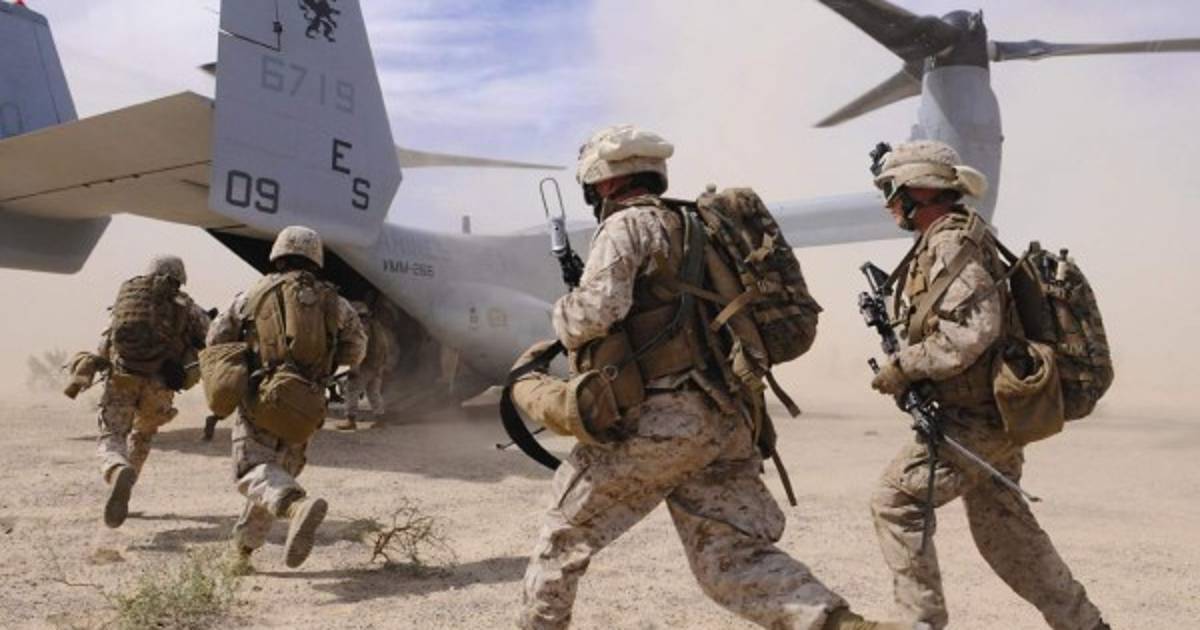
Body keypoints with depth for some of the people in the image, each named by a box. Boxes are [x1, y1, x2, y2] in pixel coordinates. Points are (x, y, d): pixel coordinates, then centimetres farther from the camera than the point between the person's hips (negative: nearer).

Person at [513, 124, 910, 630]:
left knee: (566, 531, 12)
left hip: (661, 422, -8)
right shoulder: (691, 225, 21)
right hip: (723, 422, 8)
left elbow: (596, 311, -19)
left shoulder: (628, 225, -5)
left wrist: (561, 316, 2)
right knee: (734, 558, 7)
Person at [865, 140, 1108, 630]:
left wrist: (903, 367, -19)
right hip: (995, 413, 10)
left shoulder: (951, 242, -17)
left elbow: (971, 331, -28)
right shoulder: (946, 241, 14)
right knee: (1004, 529, 18)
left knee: (895, 502, -5)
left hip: (974, 419, -10)